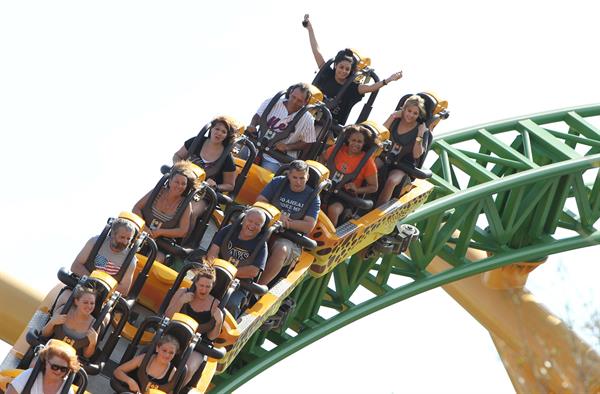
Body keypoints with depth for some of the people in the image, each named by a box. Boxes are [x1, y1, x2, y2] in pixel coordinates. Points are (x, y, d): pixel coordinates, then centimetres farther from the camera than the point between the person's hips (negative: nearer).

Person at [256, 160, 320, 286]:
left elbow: (309, 226, -6)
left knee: (281, 249, -37)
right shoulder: (278, 182, 10)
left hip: (291, 239, -2)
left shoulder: (312, 197, 2)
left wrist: (285, 222, -13)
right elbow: (260, 201, 4)